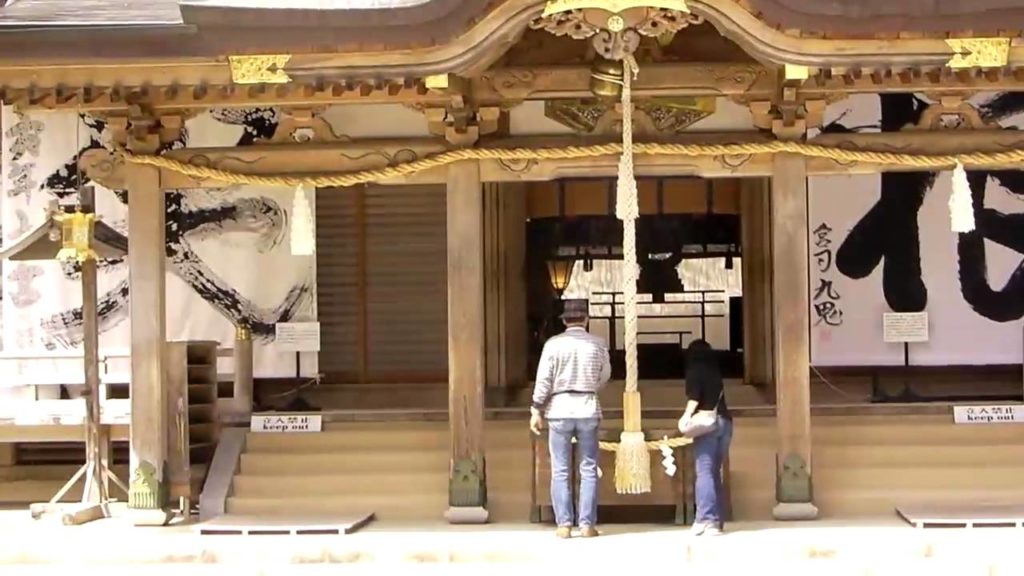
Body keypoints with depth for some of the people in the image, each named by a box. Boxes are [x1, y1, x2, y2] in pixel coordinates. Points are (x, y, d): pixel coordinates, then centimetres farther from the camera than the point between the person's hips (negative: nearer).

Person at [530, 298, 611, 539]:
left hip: (559, 408, -1)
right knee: (588, 470, 6)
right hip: (588, 408, 1)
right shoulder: (598, 344, 0)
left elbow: (544, 380, -6)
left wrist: (536, 410, 1)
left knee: (560, 471, 4)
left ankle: (564, 524, 2)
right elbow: (605, 376, 12)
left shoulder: (553, 344, -4)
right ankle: (587, 524, 3)